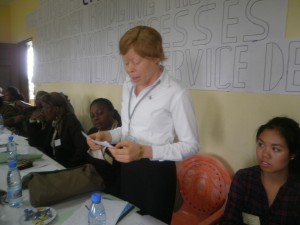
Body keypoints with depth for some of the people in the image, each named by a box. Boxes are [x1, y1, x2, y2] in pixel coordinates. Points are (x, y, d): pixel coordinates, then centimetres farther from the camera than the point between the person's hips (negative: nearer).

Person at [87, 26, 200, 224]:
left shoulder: (176, 93, -22)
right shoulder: (128, 86, 2)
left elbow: (191, 145, -18)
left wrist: (145, 151, -28)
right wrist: (108, 135, -8)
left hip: (157, 174, -6)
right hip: (127, 169, 7)